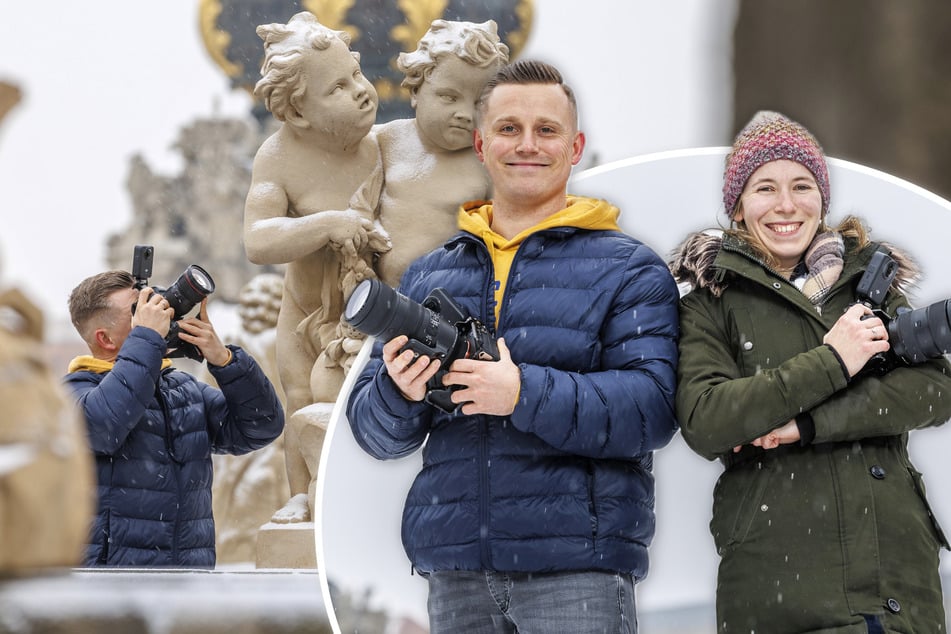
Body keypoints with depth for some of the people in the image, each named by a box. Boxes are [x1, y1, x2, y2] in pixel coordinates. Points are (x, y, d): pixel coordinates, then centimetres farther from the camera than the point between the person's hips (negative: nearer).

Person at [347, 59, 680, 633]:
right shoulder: (427, 277, 18)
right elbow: (373, 430, 14)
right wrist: (399, 393, -9)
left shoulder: (629, 270, 5)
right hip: (455, 574, 4)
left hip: (576, 569, -4)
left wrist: (526, 393, -22)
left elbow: (651, 408, -10)